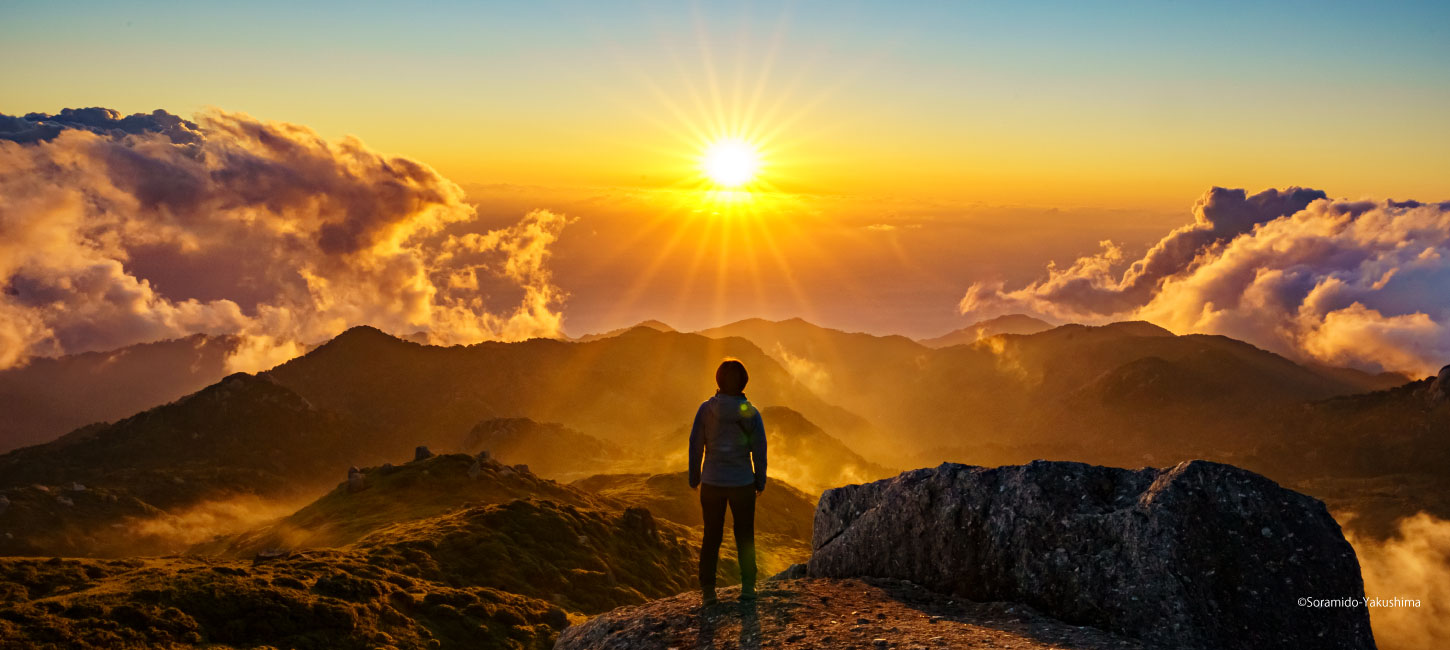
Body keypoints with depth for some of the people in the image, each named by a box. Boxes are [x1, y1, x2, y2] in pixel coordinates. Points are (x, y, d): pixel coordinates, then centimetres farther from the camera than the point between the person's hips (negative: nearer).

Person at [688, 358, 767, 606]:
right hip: (743, 483, 0)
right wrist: (760, 482, 9)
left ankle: (707, 590, 11)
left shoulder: (706, 409, -8)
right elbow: (759, 450, -4)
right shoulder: (751, 413, -8)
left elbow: (695, 444, -4)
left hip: (712, 483, 0)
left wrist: (694, 477, 8)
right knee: (745, 536, 15)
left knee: (711, 536, 11)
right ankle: (748, 587, 17)